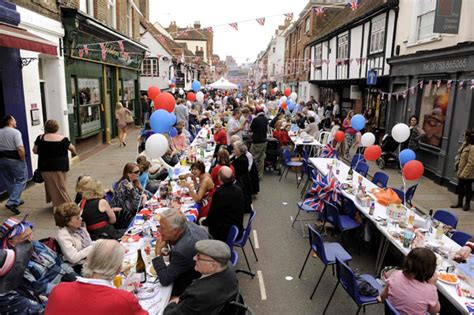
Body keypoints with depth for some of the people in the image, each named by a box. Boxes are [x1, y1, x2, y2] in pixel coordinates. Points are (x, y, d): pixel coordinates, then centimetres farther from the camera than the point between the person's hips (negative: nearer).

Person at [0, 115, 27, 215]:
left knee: (9, 181, 18)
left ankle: (16, 200, 31)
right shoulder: (15, 132, -14)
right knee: (21, 180, 3)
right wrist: (23, 160, -11)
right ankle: (11, 202, -8)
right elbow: (20, 149, -23)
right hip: (15, 160, -7)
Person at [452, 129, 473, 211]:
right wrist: (458, 168, 15)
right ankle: (459, 202, 29)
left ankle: (467, 204, 22)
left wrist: (464, 173, -21)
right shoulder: (465, 144, 5)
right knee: (460, 187, 16)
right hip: (461, 171, 8)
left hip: (467, 173, -8)